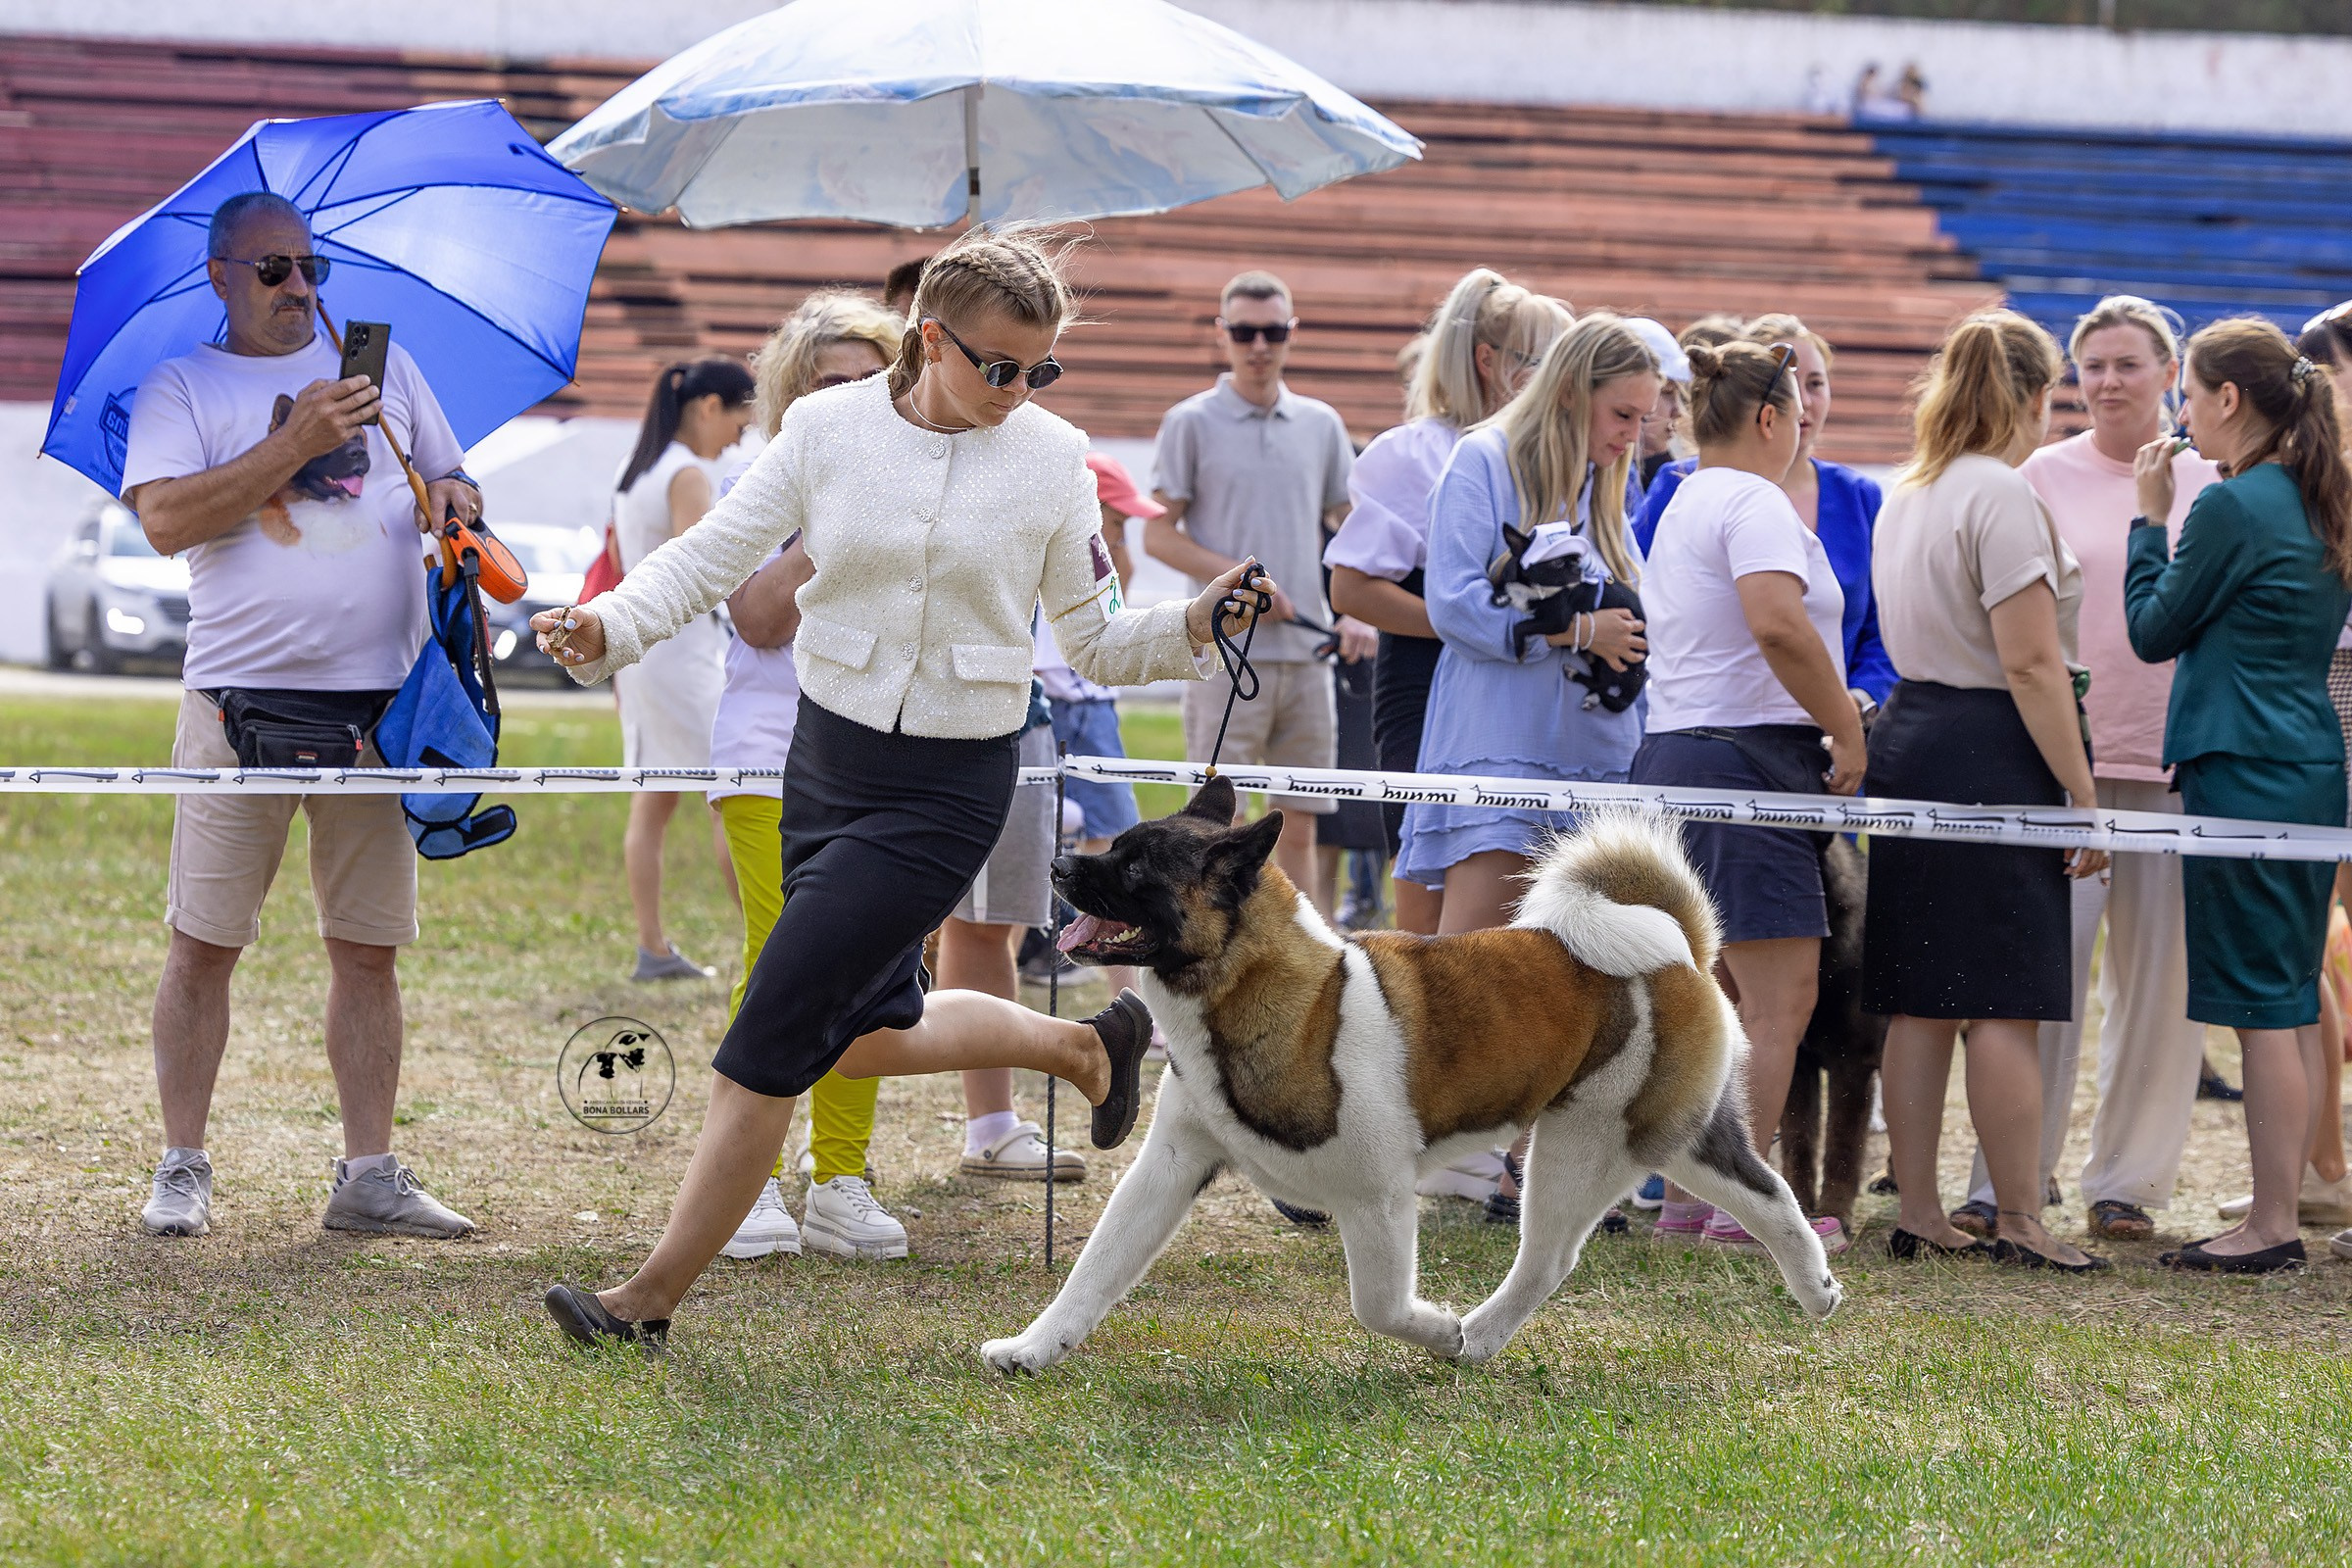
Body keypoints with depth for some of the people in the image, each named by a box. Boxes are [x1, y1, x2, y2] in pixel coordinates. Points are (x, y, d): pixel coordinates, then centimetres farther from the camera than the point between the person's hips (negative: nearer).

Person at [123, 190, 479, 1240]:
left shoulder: (379, 365, 16)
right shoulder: (179, 387, 3)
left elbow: (449, 478, 24)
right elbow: (165, 522, -11)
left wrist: (459, 503, -1)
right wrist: (297, 445, -16)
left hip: (377, 704, 3)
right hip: (243, 697, -3)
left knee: (368, 948, 4)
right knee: (203, 941, -2)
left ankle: (369, 1174, 9)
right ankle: (182, 1168, 7)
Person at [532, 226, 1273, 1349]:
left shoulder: (1053, 462, -5)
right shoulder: (826, 429, -3)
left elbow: (1095, 641, 2)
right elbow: (711, 556, -6)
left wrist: (1193, 630, -17)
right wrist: (610, 628, -24)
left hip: (947, 789, -4)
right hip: (826, 755, 4)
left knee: (770, 1042, -7)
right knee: (866, 1039, 18)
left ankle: (653, 1298, 3)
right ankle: (1088, 1045, 44)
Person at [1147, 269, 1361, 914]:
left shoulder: (1321, 425, 12)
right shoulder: (1191, 423, 0)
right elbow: (1158, 535, -2)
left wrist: (1355, 612, 2)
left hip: (1308, 651, 4)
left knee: (1299, 826, 7)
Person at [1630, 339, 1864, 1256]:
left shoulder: (1684, 507, 21)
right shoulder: (1754, 502, -11)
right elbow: (1777, 625, -26)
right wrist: (1845, 726, -16)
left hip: (1676, 754, 10)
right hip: (1744, 759, -10)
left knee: (1720, 997, 13)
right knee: (1782, 996, -10)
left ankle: (1689, 1195, 15)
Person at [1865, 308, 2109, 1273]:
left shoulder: (1906, 496, 14)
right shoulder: (2003, 495, -13)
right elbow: (2030, 663, -18)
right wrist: (2084, 797, -15)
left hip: (1908, 734, 9)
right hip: (1992, 757, -9)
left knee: (1920, 1003, 9)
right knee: (2006, 1007, -6)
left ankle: (1918, 1216, 12)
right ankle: (2020, 1224, -5)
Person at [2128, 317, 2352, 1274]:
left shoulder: (2231, 507, -13)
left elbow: (2154, 631, -6)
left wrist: (2150, 518, 5)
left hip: (2245, 774, -9)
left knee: (2263, 1006, -7)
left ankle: (2272, 1225, -5)